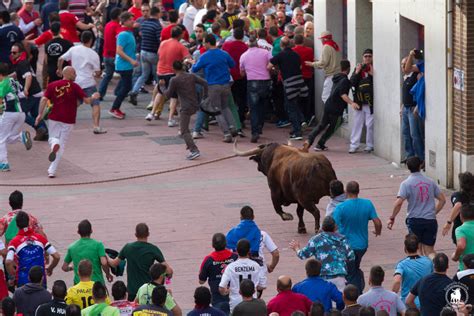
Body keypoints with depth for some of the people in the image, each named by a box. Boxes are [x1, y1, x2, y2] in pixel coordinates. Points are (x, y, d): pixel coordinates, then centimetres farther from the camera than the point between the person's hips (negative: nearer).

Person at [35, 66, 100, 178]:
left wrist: (40, 114, -1)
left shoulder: (52, 85, 3)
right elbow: (86, 100, -5)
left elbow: (44, 99, -5)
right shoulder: (74, 87, -5)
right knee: (62, 145, 7)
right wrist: (93, 97, 16)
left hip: (53, 118, 2)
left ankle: (54, 144, -20)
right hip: (68, 120, -2)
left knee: (53, 138, 20)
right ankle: (52, 170, 1)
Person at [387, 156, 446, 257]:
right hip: (430, 220, 3)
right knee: (429, 251, 4)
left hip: (414, 220, -3)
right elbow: (442, 199, 12)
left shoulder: (406, 183, -7)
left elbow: (398, 203, -17)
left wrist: (392, 218, -7)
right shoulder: (430, 182, 7)